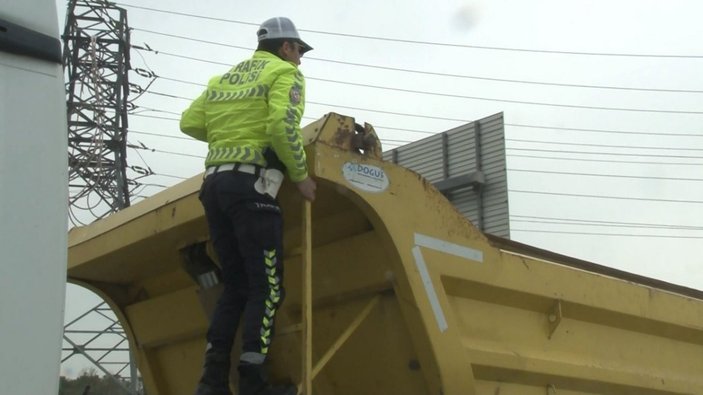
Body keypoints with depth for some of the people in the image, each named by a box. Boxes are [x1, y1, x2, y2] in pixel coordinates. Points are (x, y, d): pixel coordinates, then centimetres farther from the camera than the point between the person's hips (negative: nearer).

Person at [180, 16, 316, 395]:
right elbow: (283, 126, -15)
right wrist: (301, 175, -5)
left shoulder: (225, 77, 24)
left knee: (235, 285, 13)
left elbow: (190, 122, 16)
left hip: (214, 183, 7)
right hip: (250, 184, -7)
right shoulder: (285, 73, 3)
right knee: (267, 286, -4)